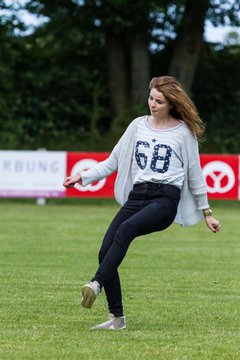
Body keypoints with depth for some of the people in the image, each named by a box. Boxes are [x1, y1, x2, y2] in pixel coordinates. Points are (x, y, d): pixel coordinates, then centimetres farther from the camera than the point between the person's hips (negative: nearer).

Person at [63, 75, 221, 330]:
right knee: (105, 252, -11)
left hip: (166, 198, -5)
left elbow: (195, 174, 12)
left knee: (126, 229, -35)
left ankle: (97, 284, -43)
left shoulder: (184, 132, 4)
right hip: (136, 196, 5)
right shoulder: (138, 126, 15)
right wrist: (83, 177, 8)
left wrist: (206, 213, 14)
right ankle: (117, 318, -3)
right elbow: (113, 162, 19)